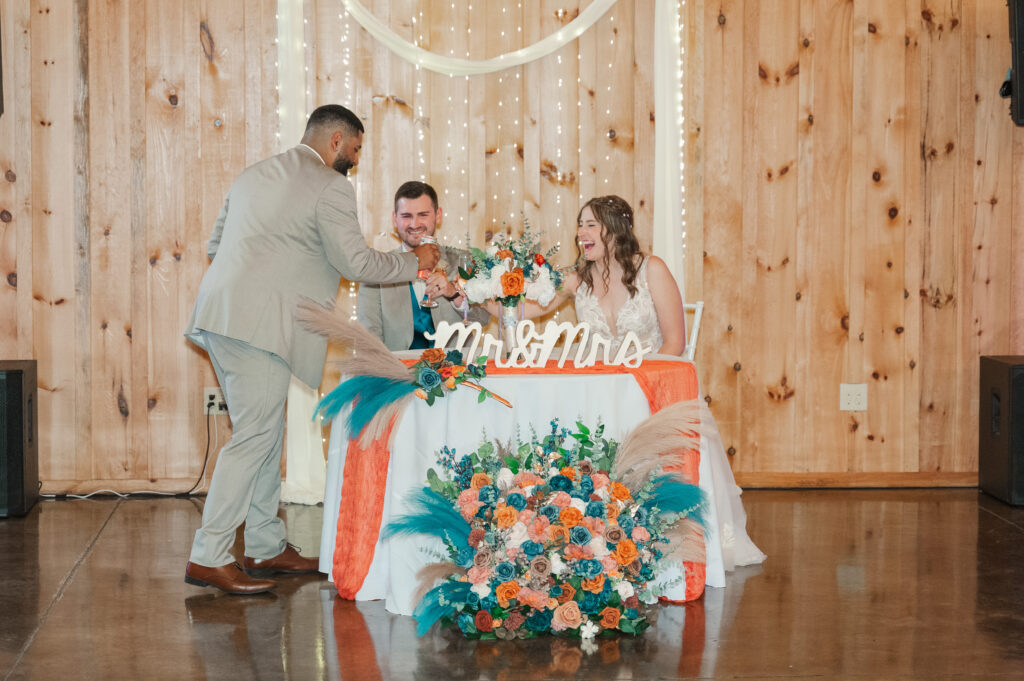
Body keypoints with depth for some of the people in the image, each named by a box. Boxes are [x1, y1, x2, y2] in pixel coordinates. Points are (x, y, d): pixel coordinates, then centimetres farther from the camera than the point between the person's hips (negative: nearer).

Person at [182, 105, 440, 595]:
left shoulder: (254, 175, 21)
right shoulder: (330, 187, -6)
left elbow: (216, 244, 24)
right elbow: (356, 262, -8)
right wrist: (414, 263, 6)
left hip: (222, 316, 10)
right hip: (260, 325, -10)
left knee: (265, 433, 15)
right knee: (254, 436, -7)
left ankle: (266, 547, 22)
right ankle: (208, 558, -6)